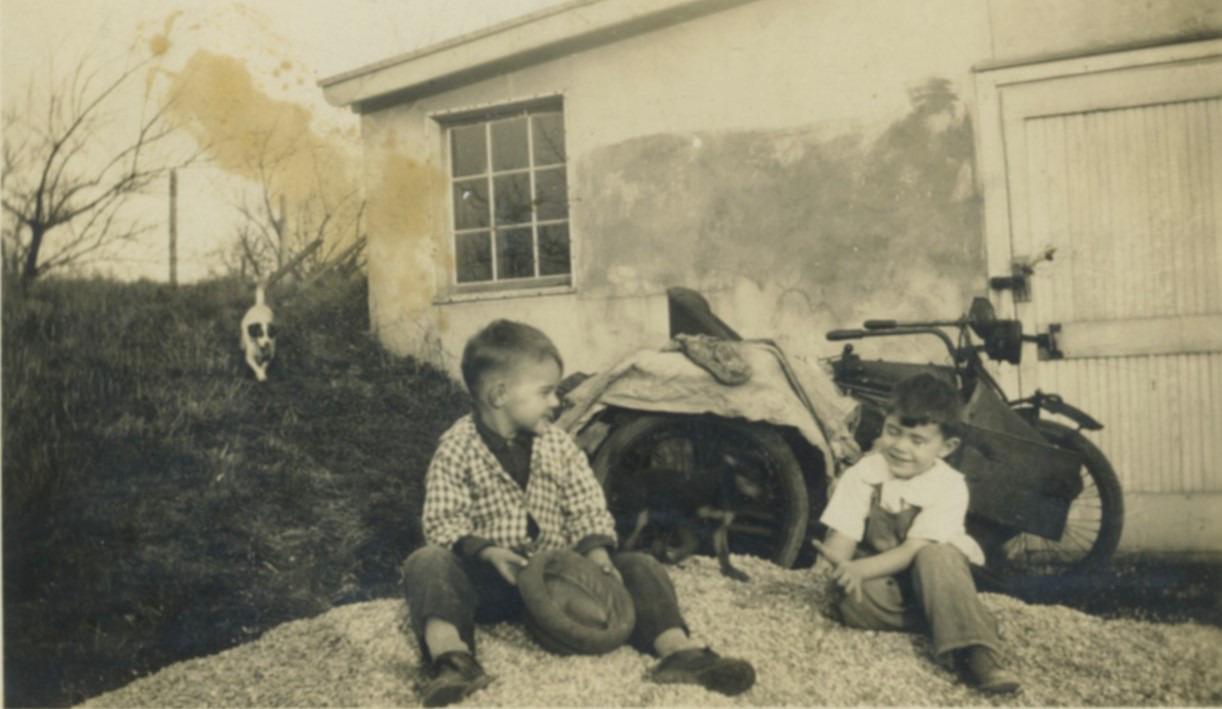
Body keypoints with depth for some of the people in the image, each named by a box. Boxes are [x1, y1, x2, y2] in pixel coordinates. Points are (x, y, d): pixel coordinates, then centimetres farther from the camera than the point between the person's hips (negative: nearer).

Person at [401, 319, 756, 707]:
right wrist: (488, 552, -25)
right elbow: (442, 521, -9)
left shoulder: (558, 445, 6)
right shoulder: (456, 448, -5)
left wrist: (597, 552, -16)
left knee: (640, 567, -13)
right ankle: (453, 659, -49)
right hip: (491, 575, -3)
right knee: (426, 562, -30)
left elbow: (587, 509, 3)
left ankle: (678, 650, -30)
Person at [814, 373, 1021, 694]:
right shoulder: (861, 475, -11)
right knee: (852, 597, -33)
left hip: (927, 577, -1)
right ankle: (953, 621, -22)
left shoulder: (950, 486, -17)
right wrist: (841, 565, -40)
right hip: (877, 580, 2)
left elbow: (914, 550, -24)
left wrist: (860, 568, -39)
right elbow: (841, 540, -16)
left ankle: (973, 653, -40)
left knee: (936, 557, -36)